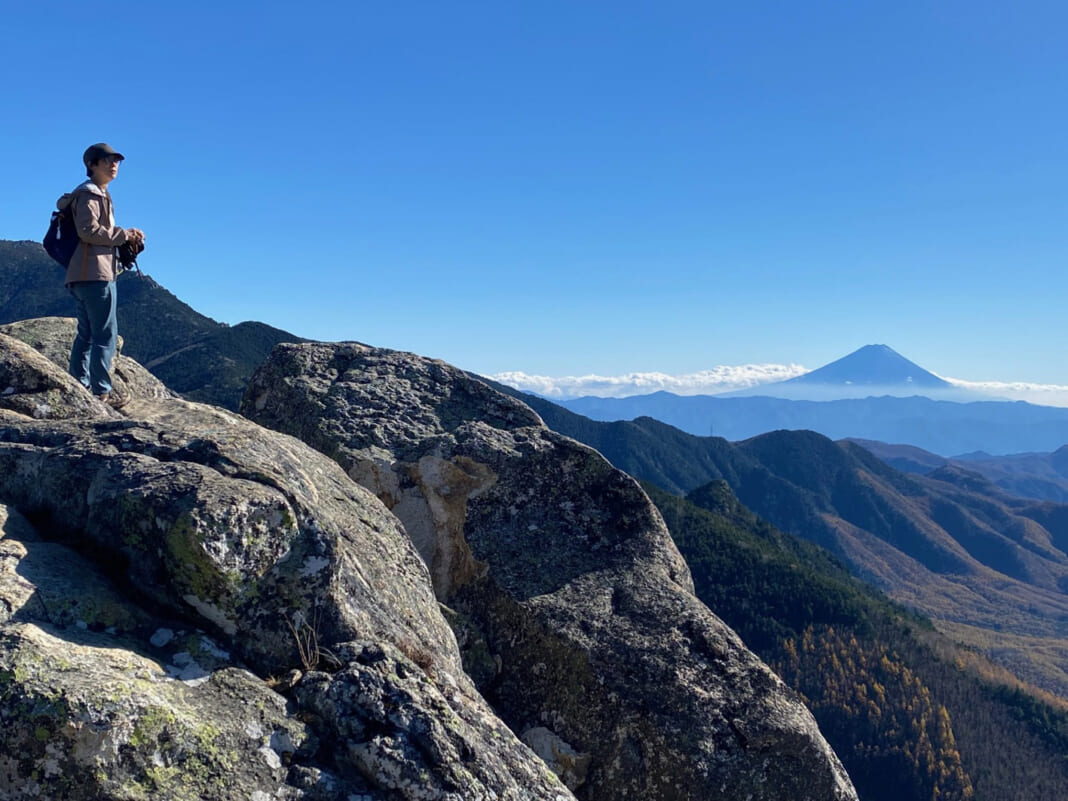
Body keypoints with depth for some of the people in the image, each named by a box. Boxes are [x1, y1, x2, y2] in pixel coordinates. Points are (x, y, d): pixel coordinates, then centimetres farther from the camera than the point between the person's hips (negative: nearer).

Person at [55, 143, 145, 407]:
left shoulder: (99, 194, 24)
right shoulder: (89, 194, -6)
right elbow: (88, 231, -17)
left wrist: (126, 238, 6)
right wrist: (125, 234, -11)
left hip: (83, 275, 11)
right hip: (95, 273, -11)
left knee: (86, 334, 12)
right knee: (106, 334, -10)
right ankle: (102, 391, -9)